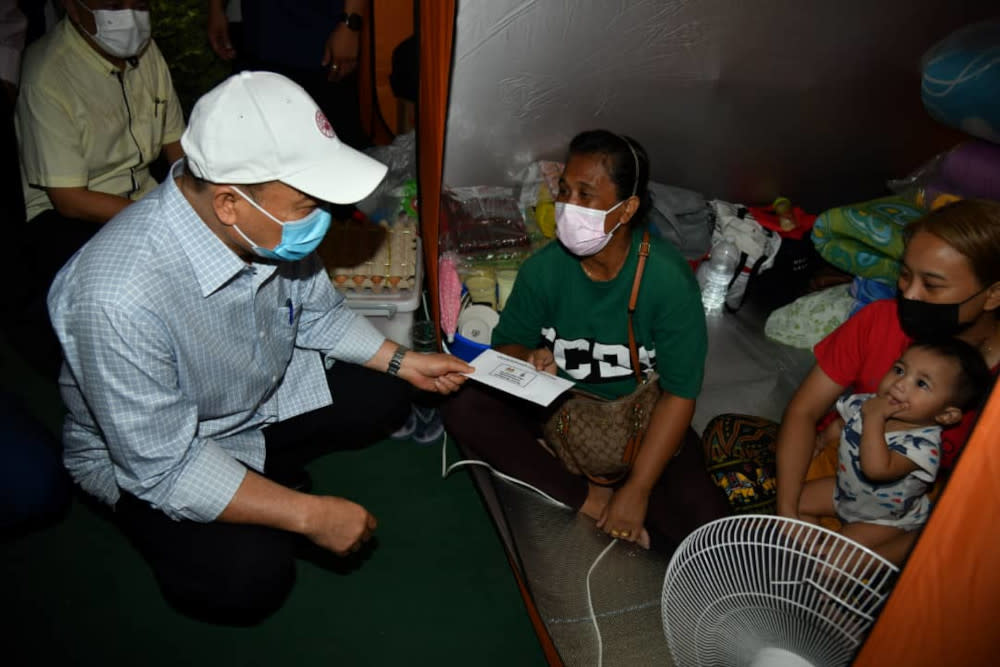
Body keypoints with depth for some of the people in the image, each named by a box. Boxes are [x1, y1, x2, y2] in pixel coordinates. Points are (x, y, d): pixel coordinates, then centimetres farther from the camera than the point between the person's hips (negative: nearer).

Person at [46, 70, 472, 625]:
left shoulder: (270, 223, -21)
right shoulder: (120, 297, -40)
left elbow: (315, 311, 2)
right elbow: (164, 467, -31)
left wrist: (402, 361, -4)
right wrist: (308, 515, -30)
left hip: (266, 386, 6)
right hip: (150, 454, -5)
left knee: (384, 400, 1)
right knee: (251, 577, -24)